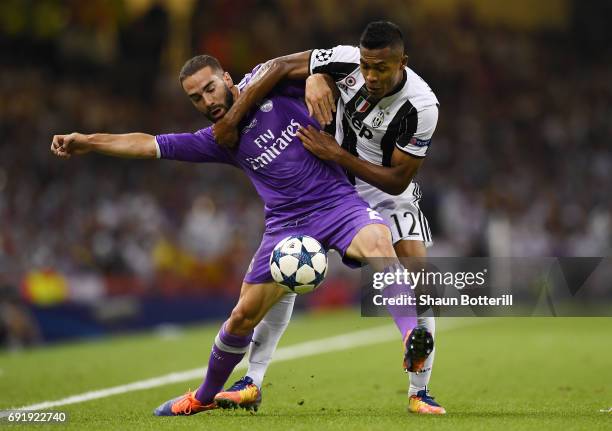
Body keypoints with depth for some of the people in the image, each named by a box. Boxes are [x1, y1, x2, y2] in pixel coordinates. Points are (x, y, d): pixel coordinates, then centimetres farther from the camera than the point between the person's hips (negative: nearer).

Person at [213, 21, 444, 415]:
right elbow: (279, 67, -12)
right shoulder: (348, 61, -23)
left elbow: (398, 179, -24)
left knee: (418, 274, -21)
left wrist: (335, 154, -30)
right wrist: (233, 116, -20)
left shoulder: (421, 106, -30)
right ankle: (253, 380, 1)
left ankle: (420, 392, -10)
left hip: (390, 192, -2)